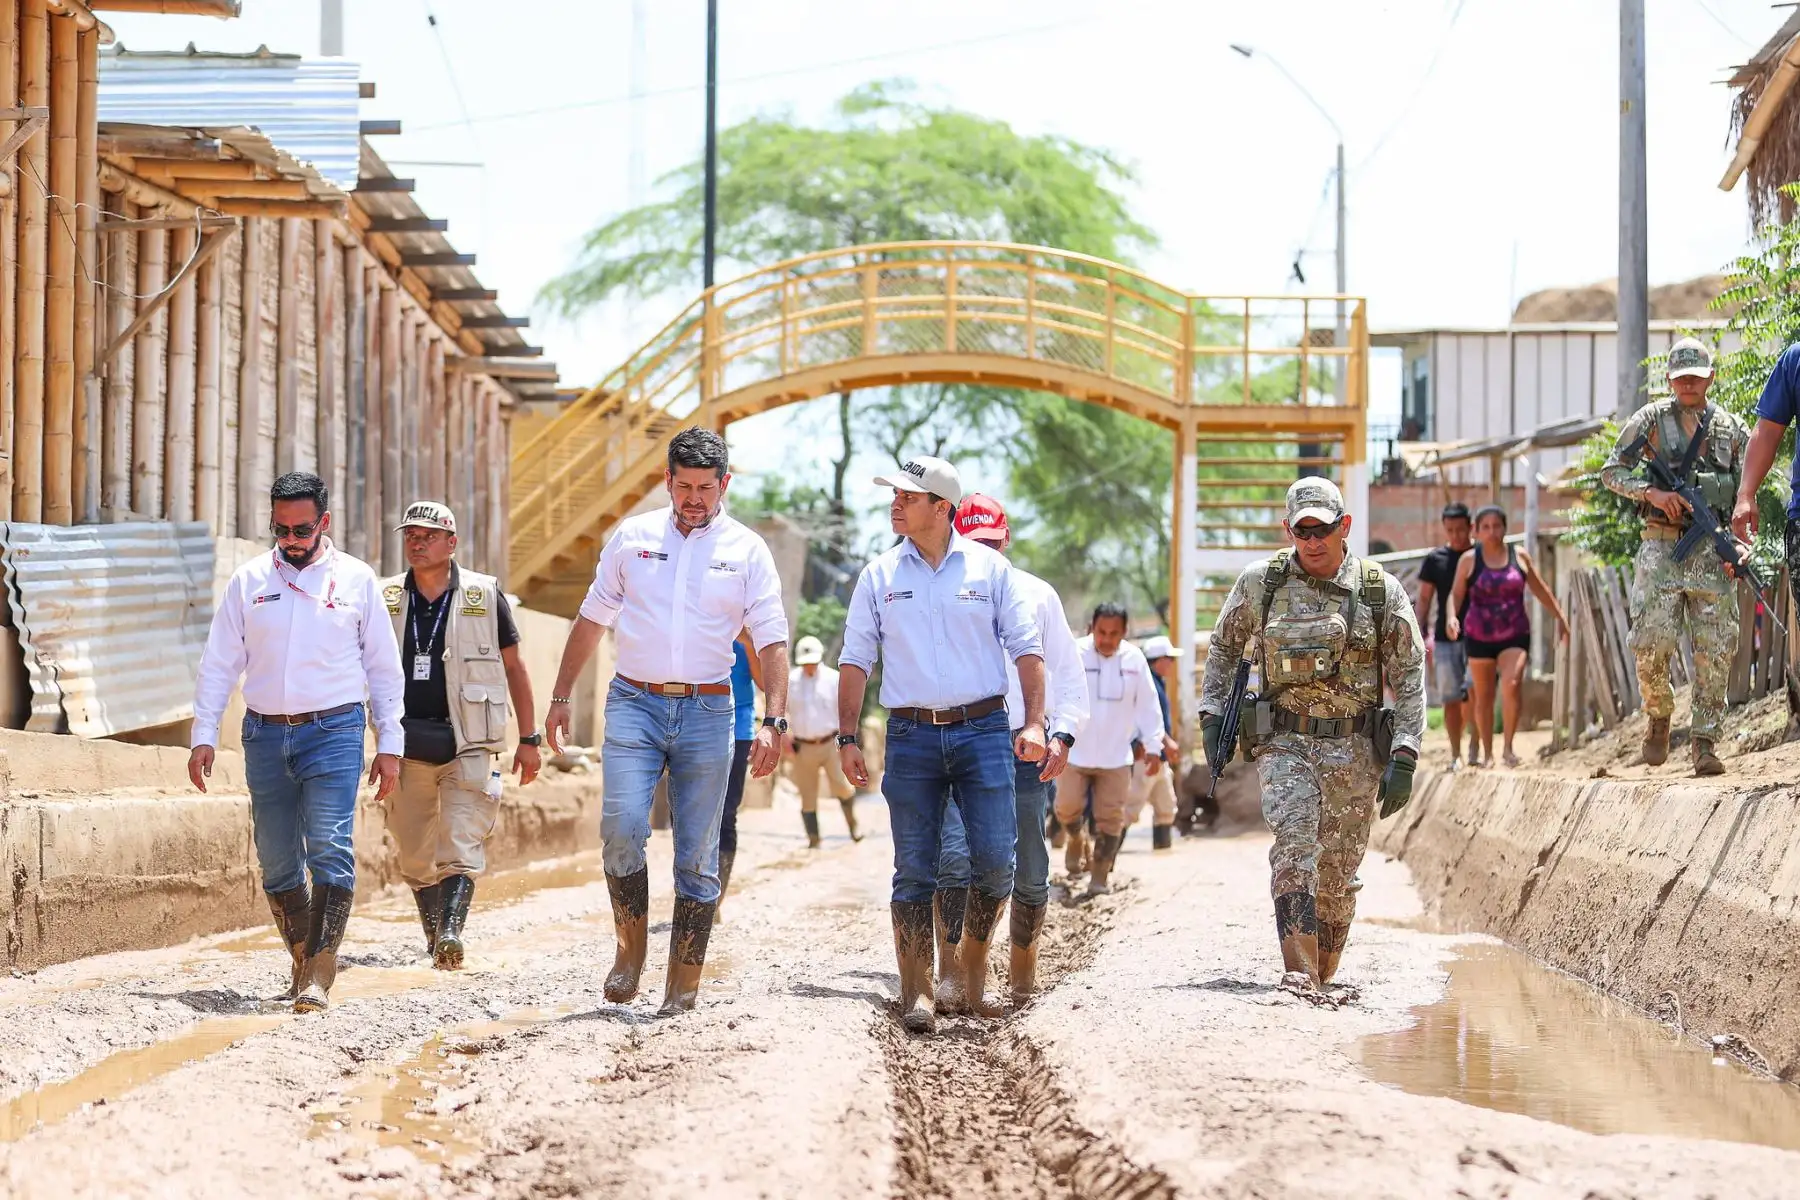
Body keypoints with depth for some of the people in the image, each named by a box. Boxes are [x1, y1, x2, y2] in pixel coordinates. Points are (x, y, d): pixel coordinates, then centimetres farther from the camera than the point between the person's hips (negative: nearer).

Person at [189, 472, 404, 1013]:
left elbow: (384, 667, 8)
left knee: (330, 851, -16)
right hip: (265, 734, 3)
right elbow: (219, 663, 9)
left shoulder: (356, 579, 4)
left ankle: (318, 977, -19)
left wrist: (389, 745, 4)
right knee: (276, 861, 5)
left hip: (333, 731, -3)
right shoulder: (249, 581, 7)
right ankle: (303, 961, 19)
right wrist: (204, 736, 2)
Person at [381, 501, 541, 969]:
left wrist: (529, 740, 7)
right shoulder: (385, 599, 8)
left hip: (467, 746, -3)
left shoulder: (484, 595, 3)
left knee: (460, 846, -16)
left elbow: (513, 667, 9)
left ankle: (452, 934, -27)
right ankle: (435, 937, 18)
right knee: (415, 858, 6)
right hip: (406, 748, 3)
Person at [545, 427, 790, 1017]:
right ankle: (631, 946, 2)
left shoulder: (747, 550, 4)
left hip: (708, 710, 0)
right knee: (622, 825, -18)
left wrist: (774, 720, -8)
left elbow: (772, 638, 2)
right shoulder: (632, 537, 7)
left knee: (698, 853, 0)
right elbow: (592, 618, 15)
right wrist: (560, 697, 12)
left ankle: (683, 987, 5)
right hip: (634, 703, 0)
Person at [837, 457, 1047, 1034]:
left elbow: (1026, 649, 5)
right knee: (914, 870, -2)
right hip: (911, 735, 1)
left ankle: (974, 960, 16)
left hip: (983, 729, -1)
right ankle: (917, 992, 2)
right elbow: (855, 660, 9)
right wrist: (847, 737, 3)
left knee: (995, 859, -7)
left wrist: (1034, 722, -5)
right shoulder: (879, 576, 8)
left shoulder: (989, 569, 5)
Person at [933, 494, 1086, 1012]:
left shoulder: (1036, 595, 11)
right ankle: (950, 971, -19)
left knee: (1030, 869, 4)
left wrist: (1063, 734, -3)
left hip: (1024, 748, 2)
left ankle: (1022, 968, 21)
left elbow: (1068, 672, 11)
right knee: (954, 857, -17)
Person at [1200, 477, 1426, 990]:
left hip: (1353, 749, 1)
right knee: (1294, 841, -22)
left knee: (1338, 872, 4)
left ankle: (1323, 973, 21)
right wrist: (1212, 715, 7)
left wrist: (1404, 760, -6)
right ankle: (1298, 971, -26)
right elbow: (1223, 646, 17)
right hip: (1283, 741, -1)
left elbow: (1410, 678, 1)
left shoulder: (1382, 591, -1)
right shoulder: (1261, 582, 2)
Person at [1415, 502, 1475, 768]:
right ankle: (1456, 755, 9)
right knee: (1451, 699, 1)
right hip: (1445, 639, 1)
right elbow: (1424, 600, 8)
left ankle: (1474, 747, -6)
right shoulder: (1435, 560, 5)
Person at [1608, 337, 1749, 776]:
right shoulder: (1651, 419, 6)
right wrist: (1651, 492, -13)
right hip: (1661, 547, -1)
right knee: (1651, 645, -9)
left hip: (1713, 553, 1)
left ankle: (1706, 742, 0)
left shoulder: (1732, 429, 10)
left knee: (1715, 651, -4)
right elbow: (1611, 471, 4)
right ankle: (1659, 718, 16)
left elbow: (1746, 495, 9)